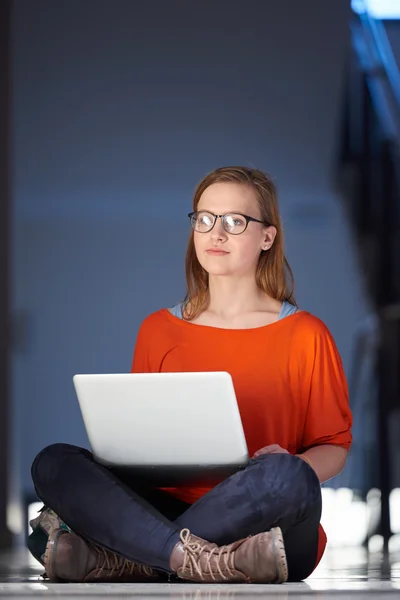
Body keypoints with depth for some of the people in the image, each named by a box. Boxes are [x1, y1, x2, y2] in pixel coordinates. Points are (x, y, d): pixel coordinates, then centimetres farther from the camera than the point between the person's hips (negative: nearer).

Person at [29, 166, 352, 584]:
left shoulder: (304, 335, 5)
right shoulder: (158, 330, 15)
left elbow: (334, 445, 8)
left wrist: (291, 468, -15)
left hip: (260, 524, -3)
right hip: (167, 507, 3)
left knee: (286, 476, -37)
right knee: (53, 463, -19)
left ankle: (111, 559, -30)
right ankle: (205, 562, -37)